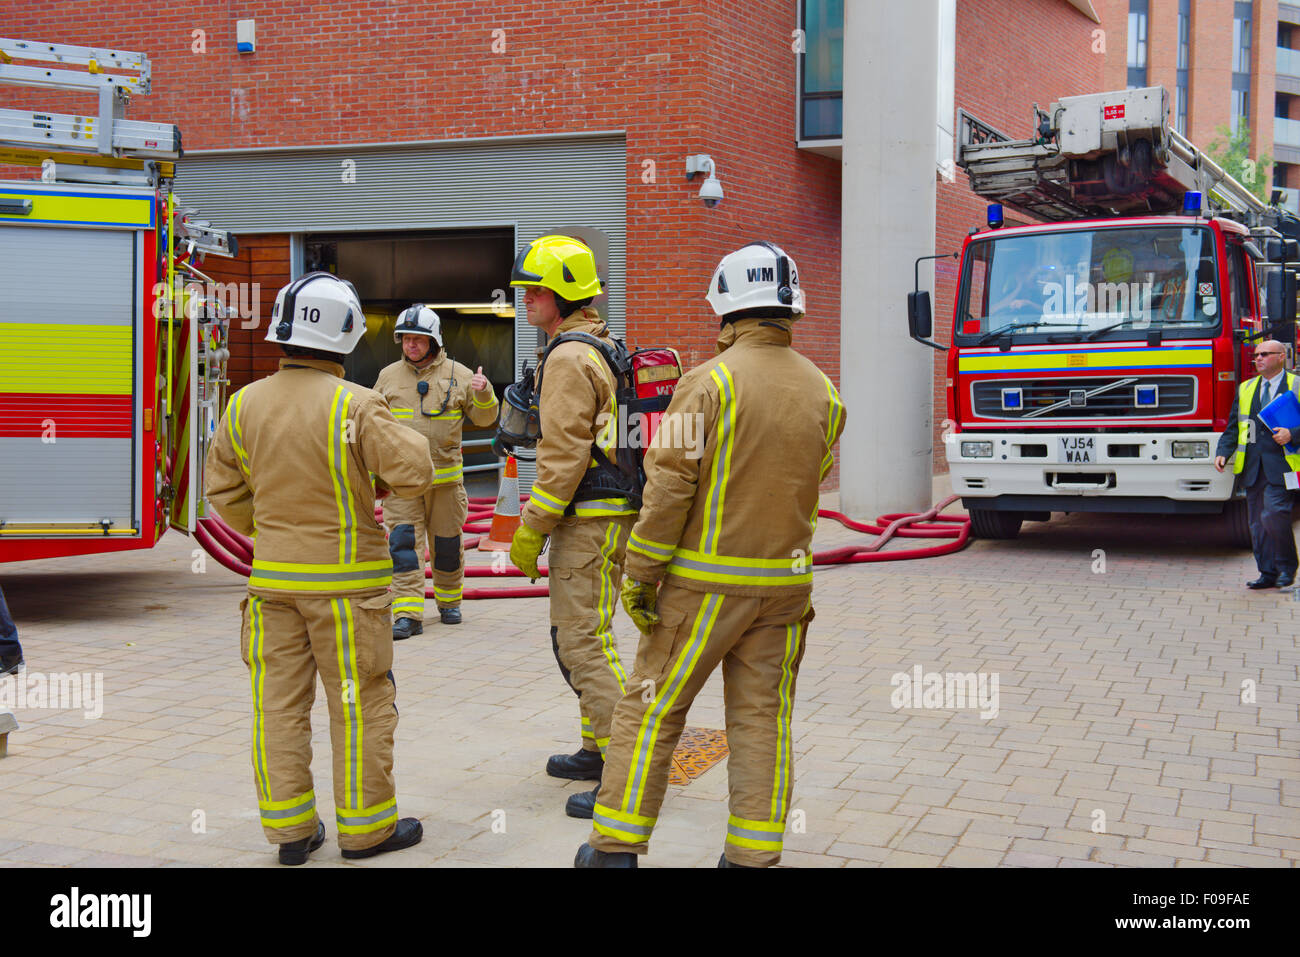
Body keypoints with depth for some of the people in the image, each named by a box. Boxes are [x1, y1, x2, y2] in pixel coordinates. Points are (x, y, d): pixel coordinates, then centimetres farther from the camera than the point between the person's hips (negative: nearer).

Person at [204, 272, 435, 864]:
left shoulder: (245, 405, 0)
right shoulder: (354, 407, -17)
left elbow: (224, 491, 9)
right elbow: (415, 473, -19)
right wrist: (400, 438, 1)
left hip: (273, 578, 5)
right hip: (345, 581, -5)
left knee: (280, 704, 12)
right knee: (360, 704, 7)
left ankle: (289, 829, 19)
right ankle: (364, 827, 16)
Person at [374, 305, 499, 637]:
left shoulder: (457, 374, 4)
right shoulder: (388, 376, 8)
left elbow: (484, 418, 5)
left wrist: (483, 393, -14)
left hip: (445, 477, 0)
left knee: (447, 543, 10)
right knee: (403, 543, -9)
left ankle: (449, 602, 28)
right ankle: (407, 614, -9)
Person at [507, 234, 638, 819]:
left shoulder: (569, 359, -15)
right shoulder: (606, 349, 17)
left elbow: (564, 456, -20)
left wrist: (531, 529, -15)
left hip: (589, 522, -11)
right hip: (608, 513, 11)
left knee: (586, 643, -8)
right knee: (574, 635, 19)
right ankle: (599, 749, 29)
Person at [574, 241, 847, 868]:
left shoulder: (710, 380, -13)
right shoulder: (823, 393, 3)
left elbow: (670, 484, -15)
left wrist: (639, 574, -10)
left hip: (705, 581, -4)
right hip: (786, 581, 5)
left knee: (652, 710, 7)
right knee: (761, 720, 11)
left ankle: (616, 846, 15)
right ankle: (753, 856, 15)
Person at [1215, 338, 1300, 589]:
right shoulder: (1246, 389, 17)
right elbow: (1232, 427, 15)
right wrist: (1222, 453, 1)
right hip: (1252, 467, 5)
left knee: (1273, 515, -16)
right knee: (1257, 523, 4)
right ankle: (1268, 573, 12)